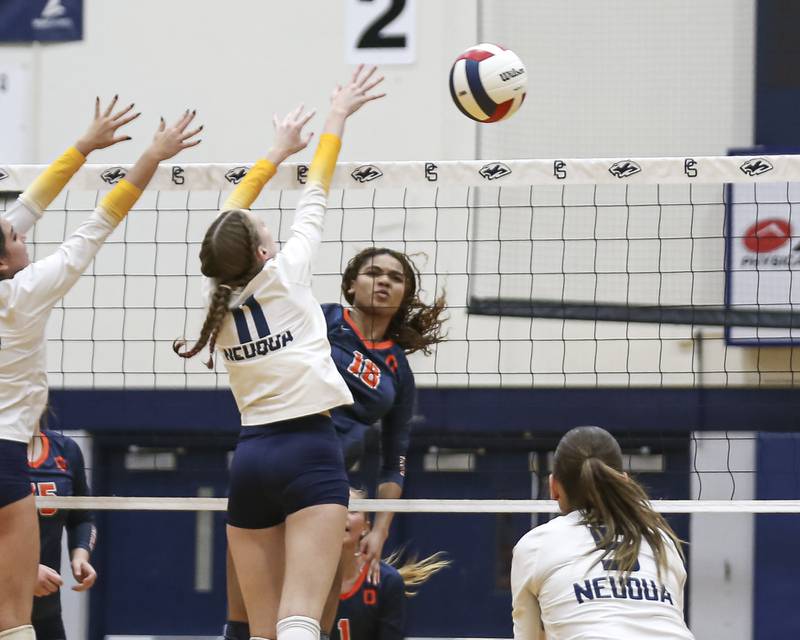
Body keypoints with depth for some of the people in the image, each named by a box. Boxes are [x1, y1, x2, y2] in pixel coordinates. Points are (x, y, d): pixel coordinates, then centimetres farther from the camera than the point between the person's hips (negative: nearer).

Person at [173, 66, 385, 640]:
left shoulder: (216, 295, 9)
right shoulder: (285, 274, -2)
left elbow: (231, 223, 25)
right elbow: (316, 195, 10)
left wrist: (276, 153, 37)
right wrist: (337, 119, 22)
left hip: (250, 457, 5)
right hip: (309, 450, -5)